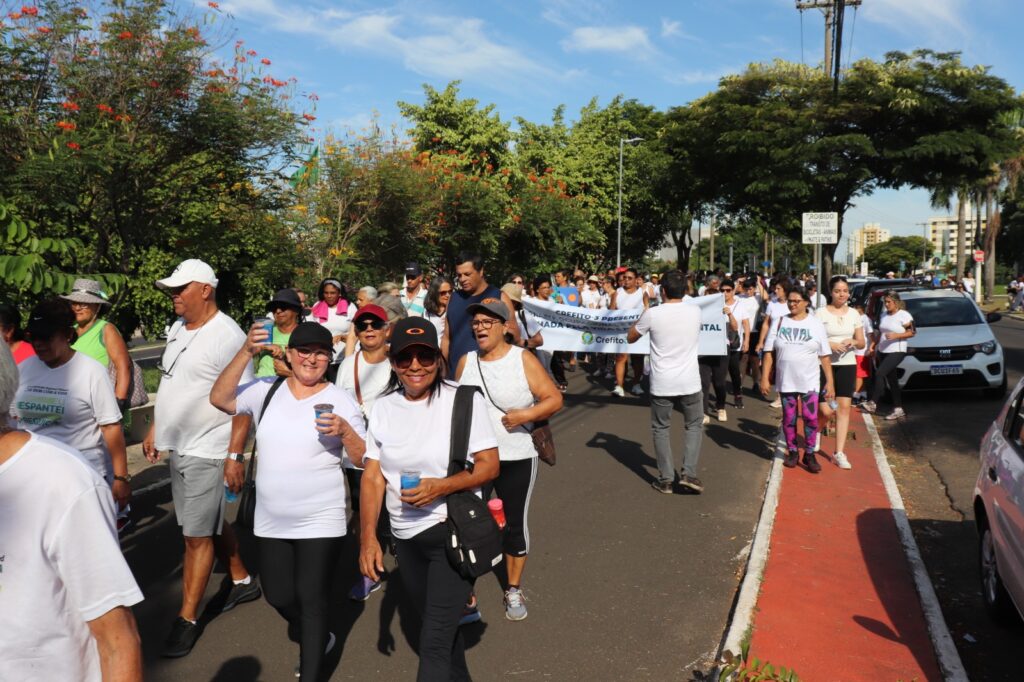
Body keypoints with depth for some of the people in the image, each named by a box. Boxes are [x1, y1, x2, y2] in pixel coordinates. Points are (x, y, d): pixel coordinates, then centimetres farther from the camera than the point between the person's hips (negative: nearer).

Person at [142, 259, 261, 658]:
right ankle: (242, 581, 37)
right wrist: (155, 429, 17)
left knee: (198, 535, 0)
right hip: (178, 447, 8)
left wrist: (235, 455, -21)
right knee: (211, 522, 20)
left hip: (206, 452, -8)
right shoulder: (178, 328, 8)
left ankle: (187, 619, 13)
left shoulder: (226, 336, -18)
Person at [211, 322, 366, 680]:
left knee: (312, 598, 2)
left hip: (320, 522, -4)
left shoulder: (339, 400, -7)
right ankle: (317, 640, 45)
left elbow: (363, 459, -9)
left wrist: (344, 431, -30)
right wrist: (246, 352, -17)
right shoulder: (266, 390, 2)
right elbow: (219, 399, -9)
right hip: (270, 521, 4)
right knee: (278, 595, 17)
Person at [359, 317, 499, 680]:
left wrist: (442, 486, -26)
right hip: (406, 538, 5)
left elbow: (490, 466, -11)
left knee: (434, 642, -8)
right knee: (441, 627, 23)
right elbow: (372, 476, -1)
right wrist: (368, 537, -9)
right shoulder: (382, 408, 0)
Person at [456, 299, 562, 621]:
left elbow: (554, 399, -8)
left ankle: (513, 589, 28)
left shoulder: (524, 360, -8)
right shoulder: (466, 361, 2)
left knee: (515, 523, 10)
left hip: (516, 459, -2)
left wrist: (525, 415, -22)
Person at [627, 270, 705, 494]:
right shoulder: (695, 311, -2)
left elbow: (630, 338, 6)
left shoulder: (652, 314, -10)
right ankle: (688, 473, 7)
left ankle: (666, 479, 14)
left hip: (661, 383, -1)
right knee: (694, 425, 18)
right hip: (689, 382, 2)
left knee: (661, 429, 13)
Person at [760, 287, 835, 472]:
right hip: (786, 381, 1)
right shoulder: (779, 323, 3)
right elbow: (769, 353, 2)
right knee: (789, 419, 8)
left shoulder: (816, 324, 1)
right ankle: (792, 452, 23)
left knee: (811, 418, -2)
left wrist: (830, 382, -4)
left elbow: (825, 356, 0)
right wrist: (765, 378, -4)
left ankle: (809, 454, 13)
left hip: (810, 381, -1)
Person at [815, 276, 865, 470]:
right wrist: (829, 344, -20)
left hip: (847, 365, 3)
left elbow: (861, 343, 11)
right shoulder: (821, 313, -4)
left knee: (844, 408, -1)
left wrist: (852, 342, -10)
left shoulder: (854, 314, 7)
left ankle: (839, 453, 5)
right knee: (827, 411, -8)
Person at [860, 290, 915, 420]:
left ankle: (872, 403, -20)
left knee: (879, 373, -21)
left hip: (897, 351, -8)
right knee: (891, 380, 9)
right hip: (882, 351, 8)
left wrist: (896, 335, -21)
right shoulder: (884, 315, 14)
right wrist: (873, 344, 9)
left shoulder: (904, 315, -8)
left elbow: (912, 332, -9)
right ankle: (898, 409, 14)